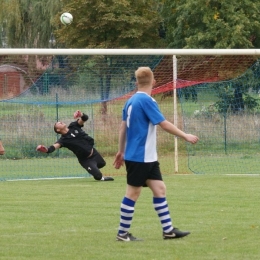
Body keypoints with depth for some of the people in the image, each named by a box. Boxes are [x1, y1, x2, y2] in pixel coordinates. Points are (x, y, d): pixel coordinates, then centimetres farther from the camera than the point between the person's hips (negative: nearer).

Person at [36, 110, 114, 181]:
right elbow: (55, 146, -36)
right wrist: (47, 150, -59)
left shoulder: (73, 126, -4)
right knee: (98, 176, -15)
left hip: (93, 152, 5)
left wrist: (81, 115, -40)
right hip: (85, 160, -5)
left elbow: (85, 118, -14)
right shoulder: (64, 139, -17)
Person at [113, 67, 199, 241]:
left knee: (160, 189, 7)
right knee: (133, 193, -2)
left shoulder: (131, 101, 9)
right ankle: (123, 234, 4)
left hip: (148, 157, 9)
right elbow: (164, 124, -18)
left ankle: (168, 230, 8)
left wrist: (121, 151, 24)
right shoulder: (146, 101, -17)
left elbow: (123, 127, 16)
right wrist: (186, 136, -10)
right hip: (139, 157, -9)